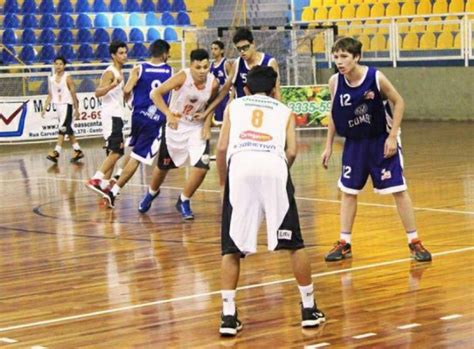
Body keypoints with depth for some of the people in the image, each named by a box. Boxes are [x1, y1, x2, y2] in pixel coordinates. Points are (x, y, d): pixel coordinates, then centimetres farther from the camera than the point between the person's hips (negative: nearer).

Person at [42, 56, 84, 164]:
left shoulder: (67, 78, -8)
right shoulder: (51, 79, 10)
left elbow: (73, 94, -8)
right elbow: (50, 95, 15)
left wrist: (76, 109, -10)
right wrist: (45, 108, 6)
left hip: (67, 105, -7)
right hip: (58, 106, 7)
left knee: (63, 129, -15)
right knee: (68, 130, 11)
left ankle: (56, 152, -20)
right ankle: (78, 151, 19)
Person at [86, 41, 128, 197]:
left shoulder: (120, 73, 16)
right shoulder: (110, 72, -13)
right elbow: (98, 92, -29)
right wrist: (113, 85, -43)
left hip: (117, 116, 10)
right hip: (111, 116, -10)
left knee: (114, 153, 10)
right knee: (116, 152, -18)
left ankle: (104, 186, 12)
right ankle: (95, 180, -23)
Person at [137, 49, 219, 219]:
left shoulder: (213, 83, -15)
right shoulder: (183, 77, -25)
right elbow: (156, 94, -24)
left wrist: (207, 125, -7)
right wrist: (169, 115, -35)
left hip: (197, 128, 2)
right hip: (176, 126, -2)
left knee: (201, 167, -14)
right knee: (163, 166, 14)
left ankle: (184, 202, 9)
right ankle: (152, 192, 46)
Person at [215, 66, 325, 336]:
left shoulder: (234, 106, 28)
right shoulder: (284, 110, 28)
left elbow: (222, 148, 14)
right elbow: (292, 151, 12)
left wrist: (223, 182, 25)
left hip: (241, 165, 0)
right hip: (274, 166, 0)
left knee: (232, 247, 9)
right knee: (295, 243, 13)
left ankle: (228, 315, 2)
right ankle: (309, 308, 18)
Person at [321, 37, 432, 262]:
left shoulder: (376, 78, -22)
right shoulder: (335, 82, -11)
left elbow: (399, 103, -10)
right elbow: (335, 114, 4)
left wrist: (392, 136, -14)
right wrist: (329, 146, 6)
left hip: (381, 140, -4)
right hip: (354, 142, 4)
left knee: (398, 190, -4)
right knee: (348, 191, 7)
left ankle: (414, 242, 6)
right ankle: (344, 244, 18)